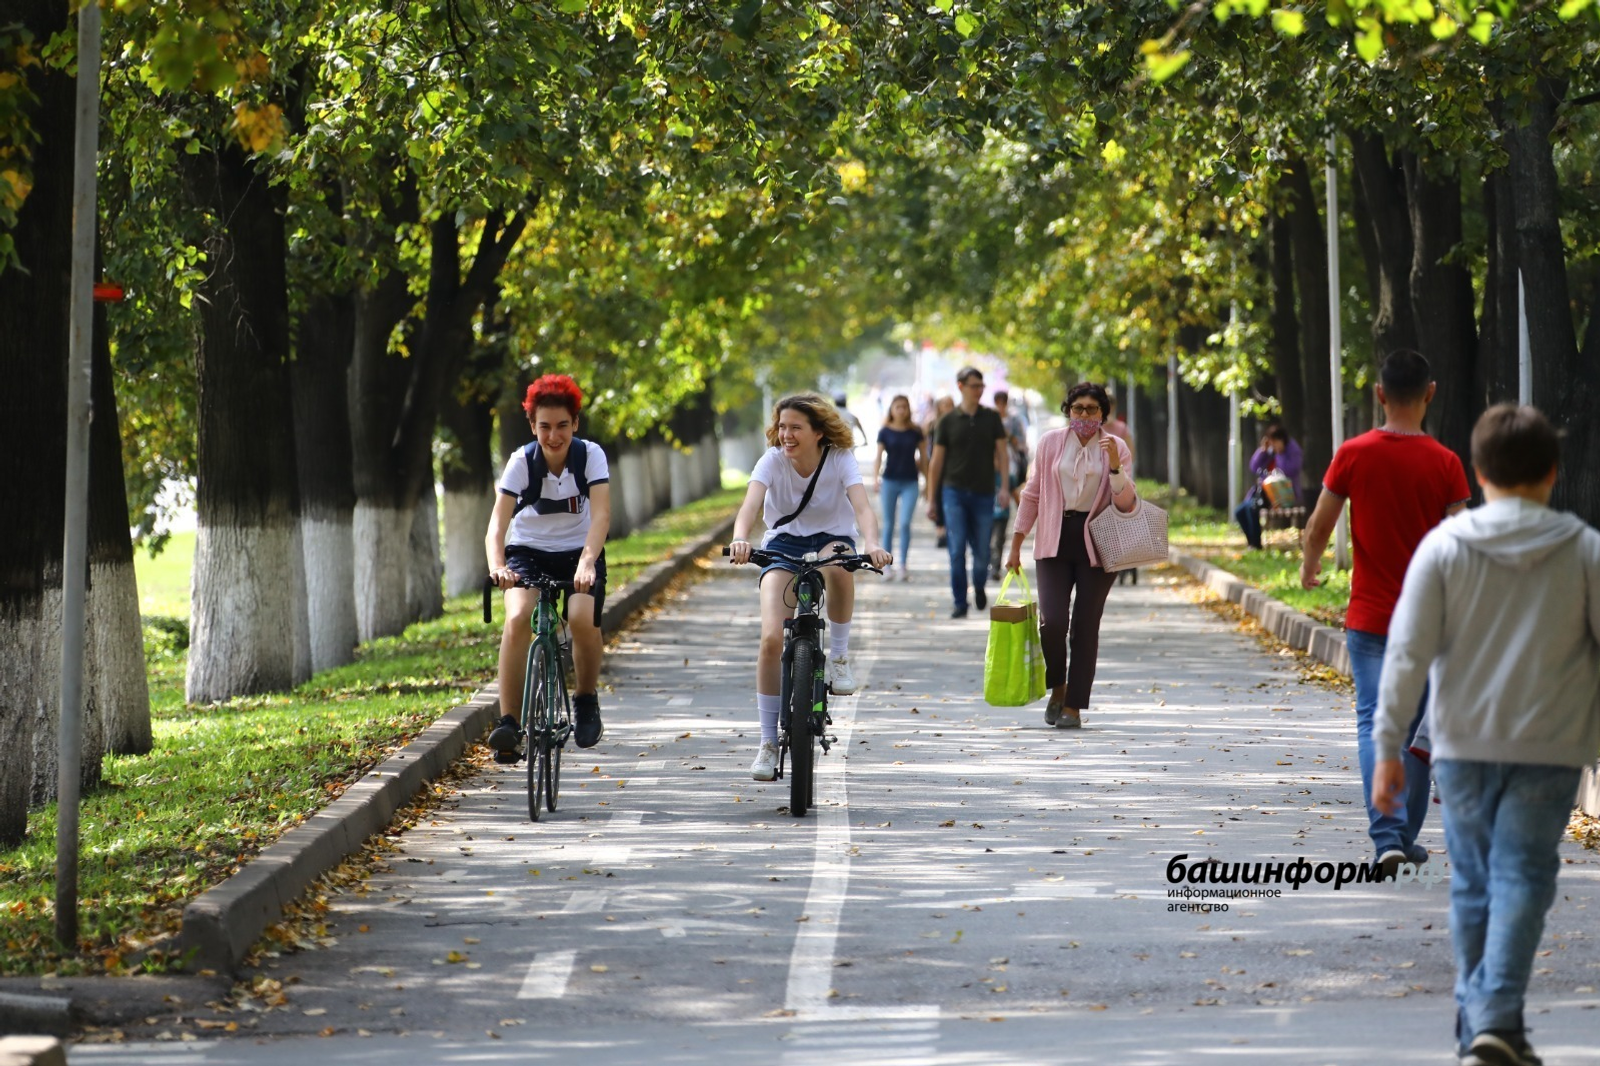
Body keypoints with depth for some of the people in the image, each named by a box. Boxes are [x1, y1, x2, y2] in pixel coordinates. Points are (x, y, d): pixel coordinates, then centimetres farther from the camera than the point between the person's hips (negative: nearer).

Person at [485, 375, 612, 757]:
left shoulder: (590, 456, -15)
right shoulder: (522, 462, -15)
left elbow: (601, 514, -25)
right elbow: (498, 521, -24)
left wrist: (587, 562, -42)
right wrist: (496, 566, -43)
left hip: (579, 554, 0)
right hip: (528, 553, 0)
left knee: (583, 618, -28)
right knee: (517, 619, -28)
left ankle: (586, 699, 0)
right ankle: (509, 722, -27)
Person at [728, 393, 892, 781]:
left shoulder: (840, 460, -16)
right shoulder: (772, 460, -14)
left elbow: (861, 507, -30)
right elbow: (751, 504, -31)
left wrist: (872, 545, -52)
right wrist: (739, 540, -53)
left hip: (831, 539, -1)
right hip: (783, 543, 1)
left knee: (838, 563, -41)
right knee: (771, 639, -18)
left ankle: (839, 655, -18)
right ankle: (768, 742, -5)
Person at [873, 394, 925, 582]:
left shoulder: (915, 432, 3)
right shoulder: (885, 432, 0)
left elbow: (922, 457, 10)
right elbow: (879, 455, -2)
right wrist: (875, 478, -16)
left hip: (910, 483, 0)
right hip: (890, 481, 0)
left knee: (905, 523, -10)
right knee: (889, 524, 6)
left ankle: (903, 566, -4)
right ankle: (888, 565, 13)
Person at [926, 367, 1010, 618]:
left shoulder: (991, 418, 6)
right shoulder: (948, 421, 2)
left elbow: (1002, 454, 5)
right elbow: (936, 461, 5)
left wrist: (1005, 487, -8)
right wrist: (931, 500, 3)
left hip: (983, 493, 1)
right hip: (955, 491, -1)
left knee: (981, 552, 5)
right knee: (957, 550, -10)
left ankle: (979, 587, 35)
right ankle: (960, 603, -5)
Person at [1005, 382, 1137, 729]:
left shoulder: (1116, 448, 2)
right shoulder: (1050, 443, 5)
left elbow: (1126, 504, -3)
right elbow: (1032, 495, 11)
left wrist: (1115, 467, -18)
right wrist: (1016, 545, 10)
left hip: (1096, 544, 0)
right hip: (1055, 542, 1)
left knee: (1085, 626, -1)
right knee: (1052, 620, -12)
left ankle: (1074, 706, 8)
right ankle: (1057, 688, 15)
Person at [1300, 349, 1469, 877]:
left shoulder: (1354, 454, -7)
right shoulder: (1445, 463, -7)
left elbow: (1319, 526, 0)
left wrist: (1309, 566, 20)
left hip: (1370, 616, -1)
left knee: (1375, 726, -1)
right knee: (1418, 729, 13)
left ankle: (1387, 838, -17)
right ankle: (1407, 835, 20)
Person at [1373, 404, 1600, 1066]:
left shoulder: (1443, 546, -3)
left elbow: (1408, 652, -6)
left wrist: (1388, 746, -2)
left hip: (1463, 744, 1)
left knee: (1473, 881, 13)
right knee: (1521, 879, -2)